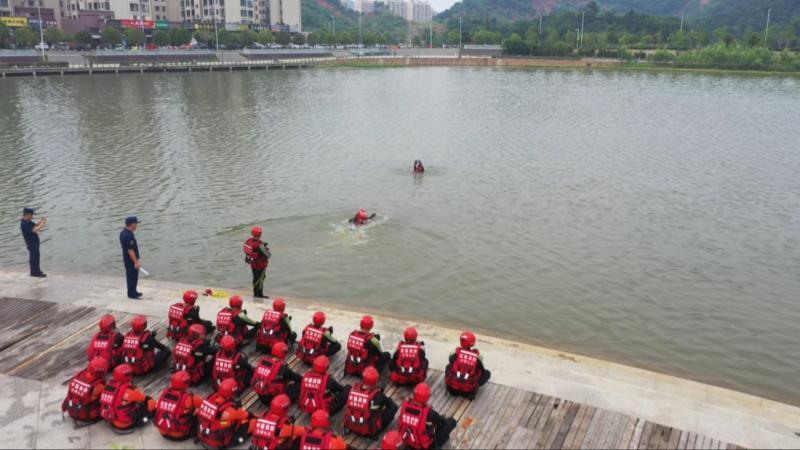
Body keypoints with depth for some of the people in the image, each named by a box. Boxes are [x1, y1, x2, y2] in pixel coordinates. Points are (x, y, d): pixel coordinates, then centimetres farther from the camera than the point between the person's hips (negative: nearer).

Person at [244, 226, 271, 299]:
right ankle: (259, 295, 20)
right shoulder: (259, 244, -29)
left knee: (255, 278, 22)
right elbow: (267, 255, -23)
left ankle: (256, 294, 35)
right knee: (260, 279, 8)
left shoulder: (248, 241, -7)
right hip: (260, 265, -7)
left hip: (253, 264, 7)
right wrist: (269, 254, 2)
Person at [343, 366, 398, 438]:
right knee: (394, 406, 4)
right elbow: (389, 402, -5)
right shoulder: (376, 395, -25)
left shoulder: (354, 388, -11)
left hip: (352, 426, 4)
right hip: (369, 430, -4)